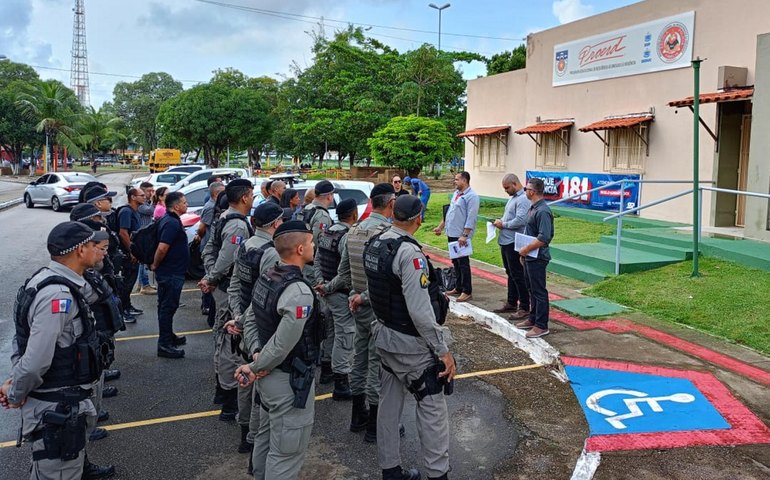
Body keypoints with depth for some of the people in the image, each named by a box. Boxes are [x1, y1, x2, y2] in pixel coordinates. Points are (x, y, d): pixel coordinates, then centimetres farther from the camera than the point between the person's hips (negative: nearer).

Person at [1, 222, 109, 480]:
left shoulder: (51, 281, 5)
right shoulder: (58, 295, -28)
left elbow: (23, 337, 13)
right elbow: (36, 362, -29)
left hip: (62, 405, 10)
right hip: (57, 410, -10)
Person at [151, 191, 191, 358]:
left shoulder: (167, 220, 12)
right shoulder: (172, 223, -21)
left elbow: (162, 247, 20)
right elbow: (162, 247, -28)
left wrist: (155, 265, 21)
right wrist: (155, 265, -15)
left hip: (168, 271, 10)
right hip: (171, 273, -10)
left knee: (166, 306, 19)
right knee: (168, 307, -4)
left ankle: (169, 337, 33)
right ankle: (164, 345, 1)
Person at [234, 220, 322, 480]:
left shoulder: (266, 278, 2)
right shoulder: (299, 291, -26)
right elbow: (282, 345, -26)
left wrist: (255, 355, 2)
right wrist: (254, 368, -13)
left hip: (269, 377, 9)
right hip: (291, 381, -9)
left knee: (266, 437, 25)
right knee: (286, 453, 5)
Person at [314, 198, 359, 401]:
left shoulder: (325, 233, 6)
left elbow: (317, 260, 11)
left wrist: (323, 283, 11)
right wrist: (328, 288, -15)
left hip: (327, 292, 9)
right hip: (342, 294, -9)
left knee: (330, 331, 22)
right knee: (344, 336, -2)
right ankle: (341, 383, 3)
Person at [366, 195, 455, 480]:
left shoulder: (374, 245, 1)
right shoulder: (410, 253, -24)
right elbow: (420, 311, -26)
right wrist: (443, 351, -20)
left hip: (385, 336, 9)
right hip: (411, 343, -8)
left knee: (389, 402, 17)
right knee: (432, 406, 5)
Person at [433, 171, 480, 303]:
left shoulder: (471, 196, -13)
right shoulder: (456, 194, 15)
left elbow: (471, 218, -19)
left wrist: (464, 235, -23)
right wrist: (440, 227, 21)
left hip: (461, 236, -9)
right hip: (451, 234, 9)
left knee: (463, 263, -4)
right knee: (455, 262, 15)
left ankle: (467, 292, 4)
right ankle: (459, 288, 25)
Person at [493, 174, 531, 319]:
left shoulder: (523, 199, -17)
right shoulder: (513, 197, 16)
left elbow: (520, 220, -26)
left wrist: (503, 224, -14)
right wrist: (501, 221, 7)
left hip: (514, 243, -10)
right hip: (506, 242, 10)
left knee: (518, 275, -5)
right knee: (511, 274, 18)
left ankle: (524, 308, 2)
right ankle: (511, 303, 29)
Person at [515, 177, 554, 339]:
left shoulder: (542, 211, -21)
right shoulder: (533, 208, 11)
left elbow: (543, 238, -27)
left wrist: (525, 250, -18)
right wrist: (523, 253, 17)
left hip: (537, 258, -10)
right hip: (529, 257, 10)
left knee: (539, 292, -1)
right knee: (532, 289, 19)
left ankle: (541, 326, 8)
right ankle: (533, 319, 31)